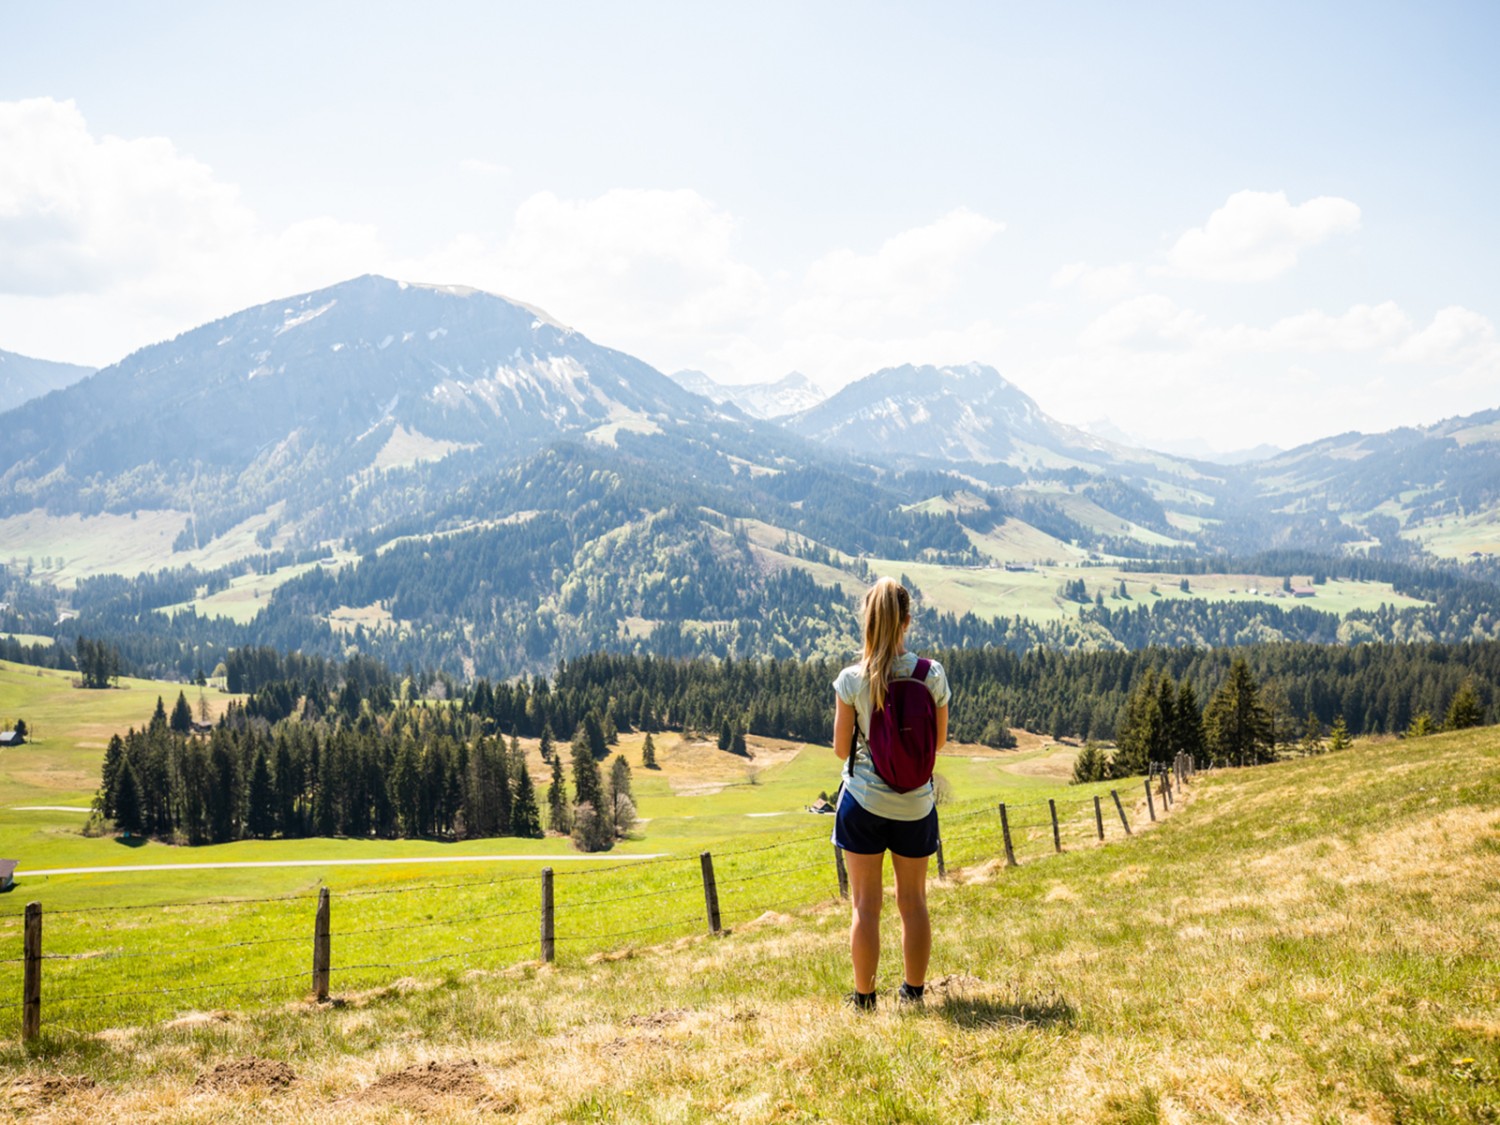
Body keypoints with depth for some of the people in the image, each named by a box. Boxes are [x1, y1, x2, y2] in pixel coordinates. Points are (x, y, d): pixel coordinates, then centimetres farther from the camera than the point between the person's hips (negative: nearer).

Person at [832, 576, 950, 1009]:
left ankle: (864, 997, 15)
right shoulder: (932, 674, -9)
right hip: (915, 804, 2)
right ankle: (914, 991, 27)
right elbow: (939, 741, 2)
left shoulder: (852, 680, -13)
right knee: (913, 901, 16)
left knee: (866, 905, 8)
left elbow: (841, 748, -6)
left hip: (864, 799, -2)